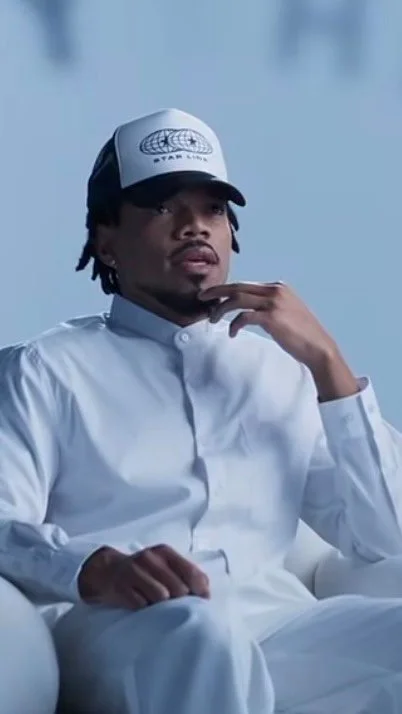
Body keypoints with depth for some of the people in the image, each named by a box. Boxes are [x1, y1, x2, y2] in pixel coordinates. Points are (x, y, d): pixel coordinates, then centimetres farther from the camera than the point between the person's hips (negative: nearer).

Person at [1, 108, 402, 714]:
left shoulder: (282, 370, 24)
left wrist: (325, 361, 7)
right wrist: (101, 569, -25)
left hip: (274, 634, 3)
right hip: (112, 632, -3)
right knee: (192, 628, -38)